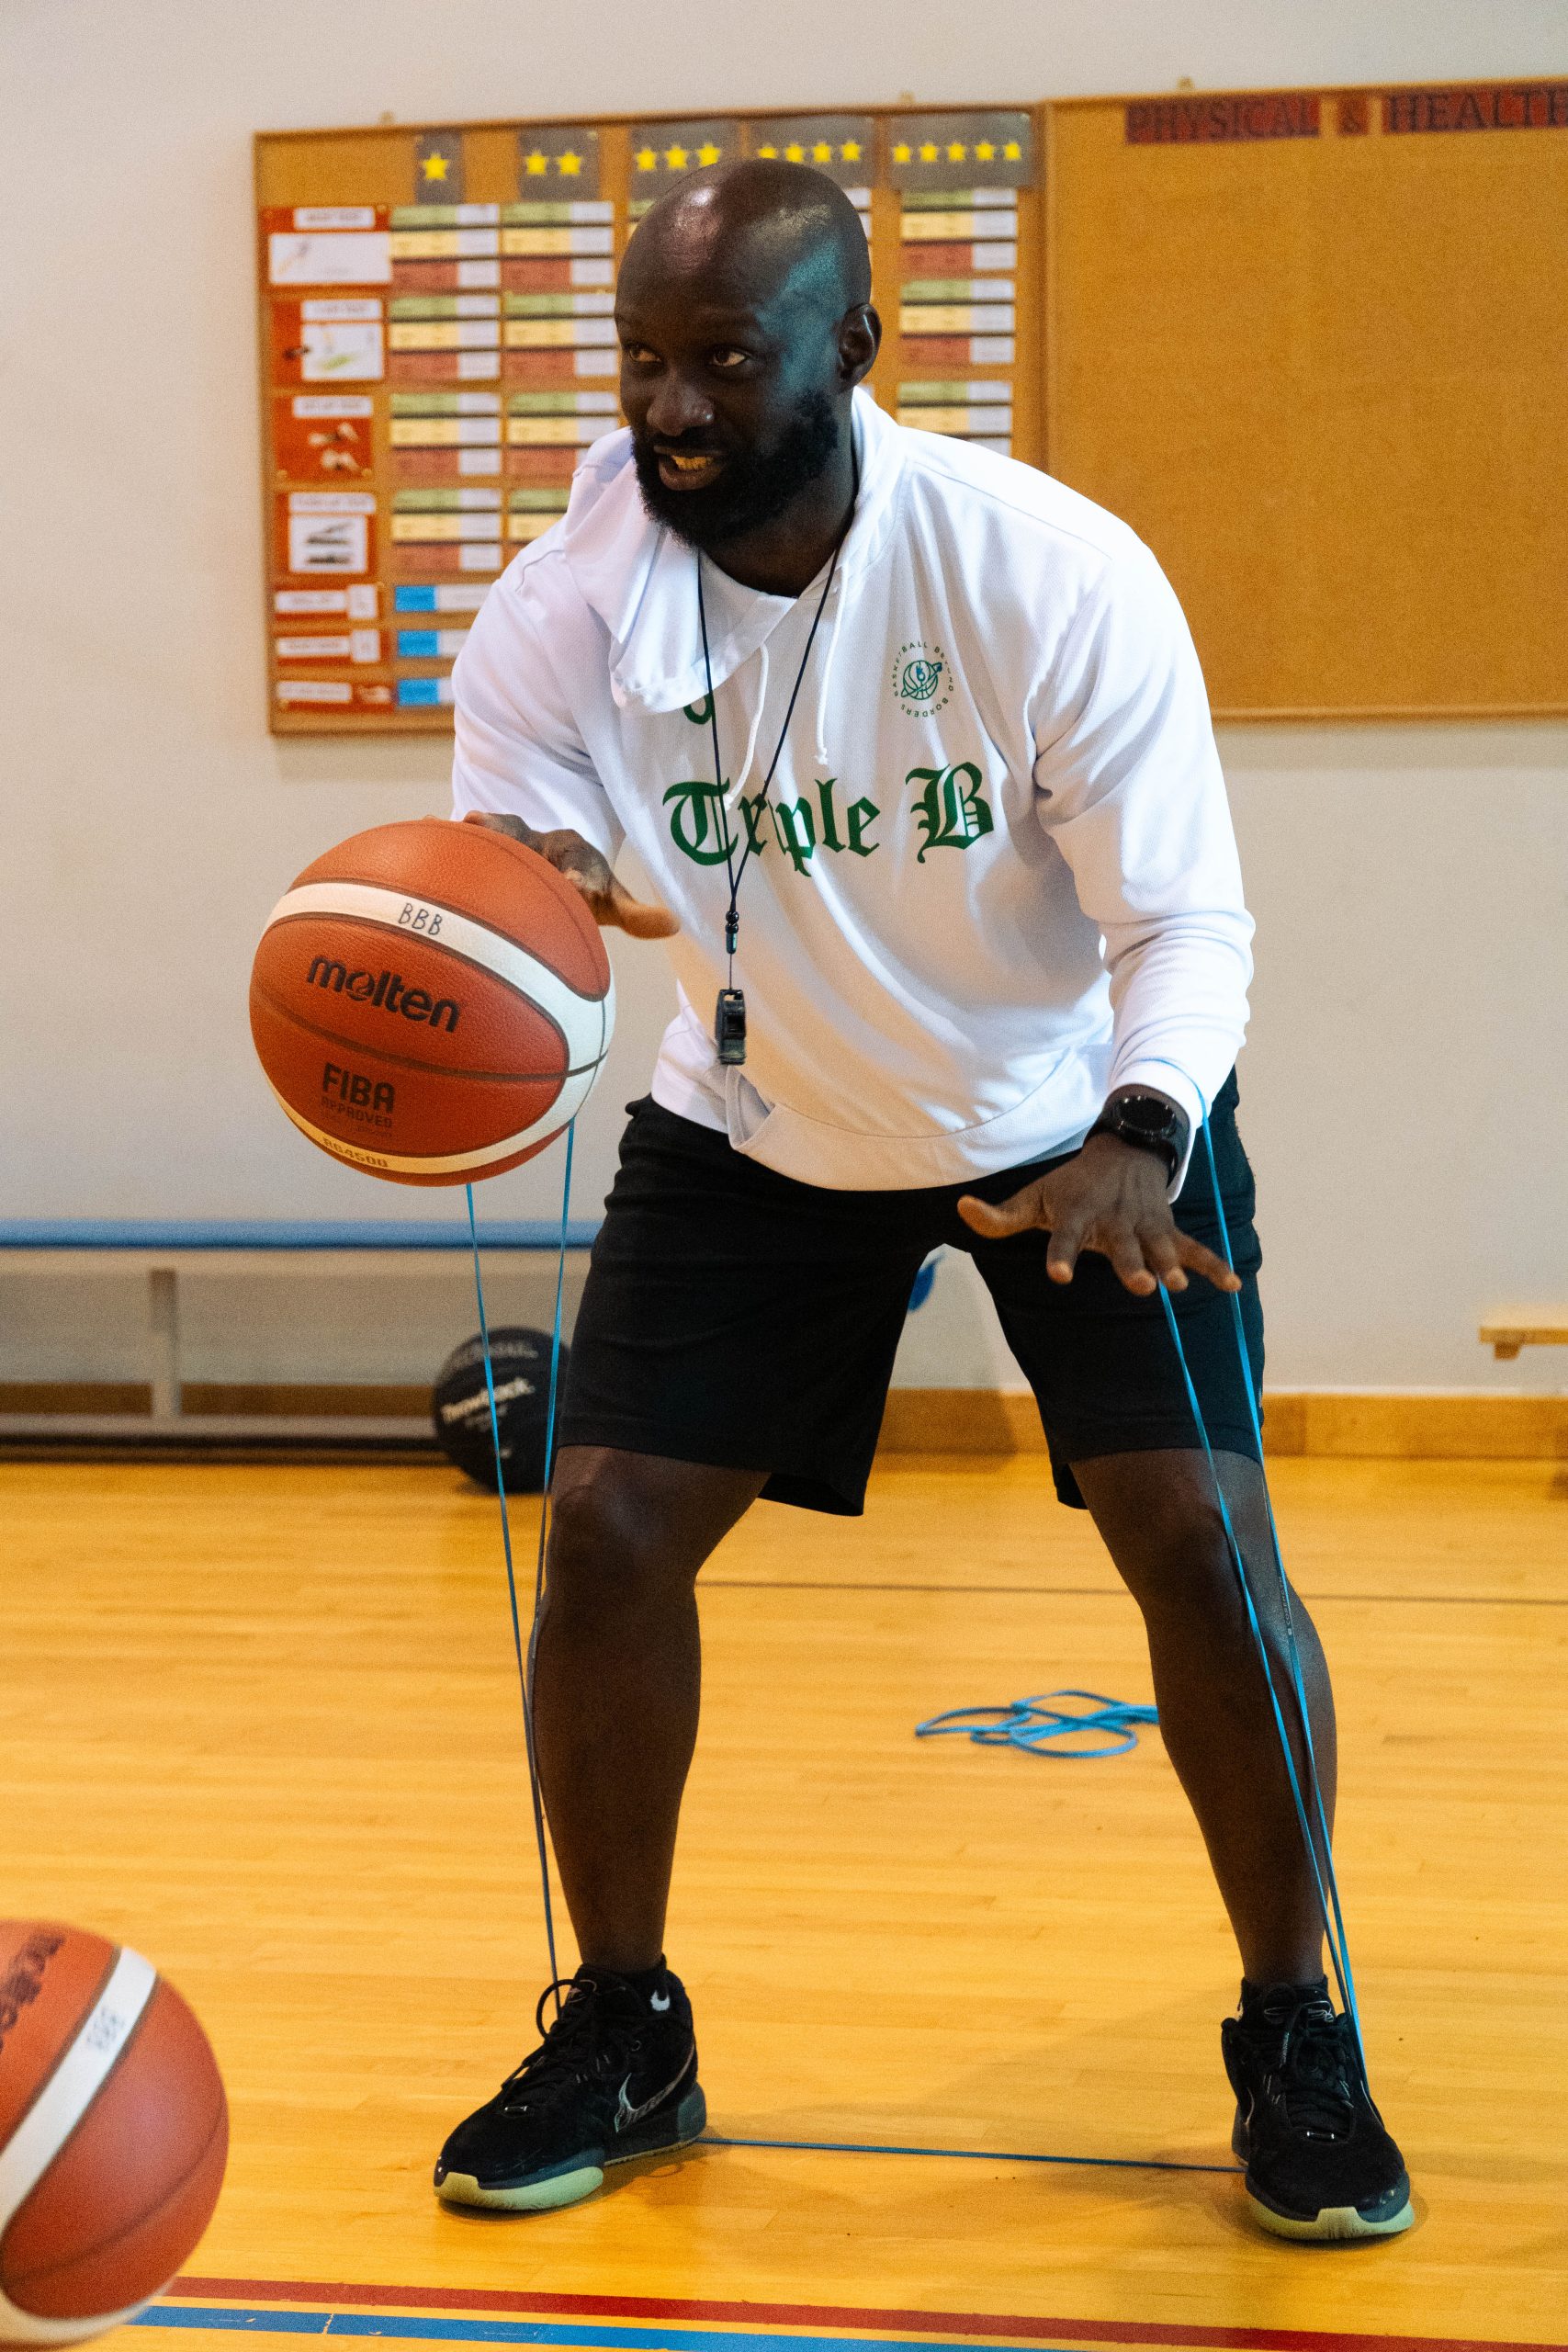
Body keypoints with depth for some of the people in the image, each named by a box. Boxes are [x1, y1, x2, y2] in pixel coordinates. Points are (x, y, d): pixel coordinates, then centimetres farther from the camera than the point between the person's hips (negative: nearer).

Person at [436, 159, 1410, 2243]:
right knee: (606, 1524, -7)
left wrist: (1135, 1142, -41)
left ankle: (1297, 2040, 6)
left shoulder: (1054, 579, -26)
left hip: (1081, 1113, -2)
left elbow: (1187, 921, -21)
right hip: (760, 1130, 3)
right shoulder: (567, 610, -20)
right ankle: (626, 2032, 14)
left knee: (1202, 1536, -15)